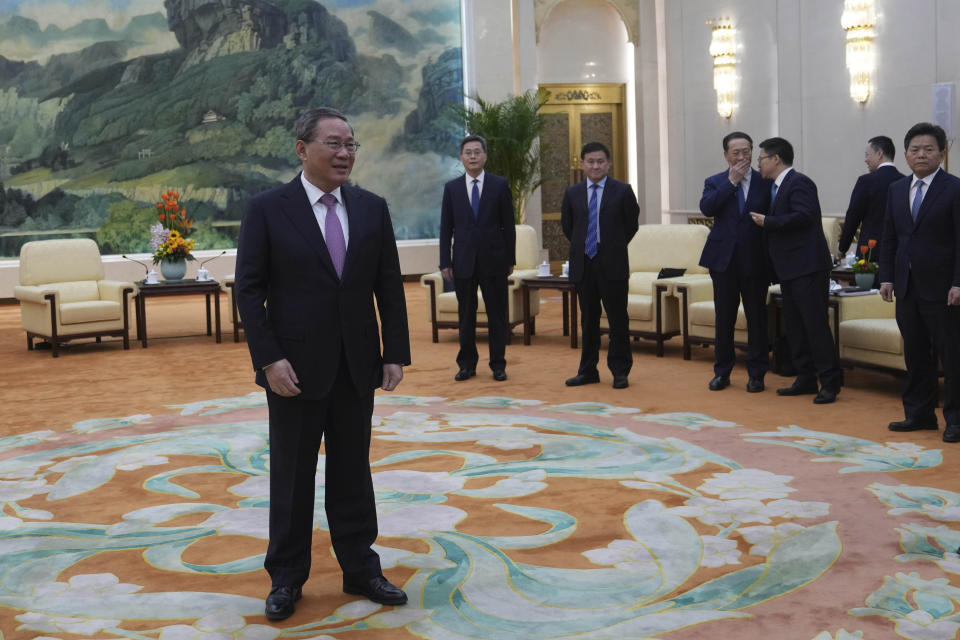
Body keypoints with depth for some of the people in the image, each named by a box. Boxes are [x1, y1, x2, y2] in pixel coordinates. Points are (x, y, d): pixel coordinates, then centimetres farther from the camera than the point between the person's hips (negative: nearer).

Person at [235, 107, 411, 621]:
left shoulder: (372, 208, 5)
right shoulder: (267, 209, -6)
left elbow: (389, 286, 6)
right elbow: (249, 290, -8)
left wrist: (396, 353, 0)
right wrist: (269, 360, -15)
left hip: (357, 366, 3)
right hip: (295, 366, -3)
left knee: (352, 472, 12)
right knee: (292, 477, 8)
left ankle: (360, 570, 25)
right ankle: (287, 578, 22)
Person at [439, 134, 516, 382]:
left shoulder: (500, 185, 2)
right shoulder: (451, 188, 5)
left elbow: (508, 225, 3)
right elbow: (446, 228, 5)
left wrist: (510, 259, 0)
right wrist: (445, 262, 0)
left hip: (493, 260, -1)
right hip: (463, 261, 1)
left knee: (497, 315, 4)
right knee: (465, 315, 7)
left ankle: (498, 364, 13)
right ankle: (467, 364, 17)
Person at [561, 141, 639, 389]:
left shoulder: (622, 191, -1)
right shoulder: (572, 193, 7)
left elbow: (631, 225, 6)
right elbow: (567, 226, 18)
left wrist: (614, 248, 11)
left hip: (613, 265, -3)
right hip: (583, 264, 3)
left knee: (618, 319, 1)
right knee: (588, 320, 10)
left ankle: (620, 371, 10)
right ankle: (588, 371, 18)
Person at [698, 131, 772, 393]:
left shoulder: (765, 182, 3)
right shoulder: (715, 182, 5)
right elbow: (706, 208, -14)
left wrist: (771, 258, -7)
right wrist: (731, 182, -15)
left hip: (755, 261, -1)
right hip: (724, 260, 1)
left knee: (757, 319, 4)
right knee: (724, 319, 9)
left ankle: (756, 374, 14)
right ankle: (722, 372, 19)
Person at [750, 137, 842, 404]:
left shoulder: (799, 183, -12)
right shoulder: (777, 186, 18)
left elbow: (804, 216, -25)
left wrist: (767, 222, -19)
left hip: (807, 266, -10)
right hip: (789, 269, 10)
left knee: (815, 323, -8)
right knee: (794, 324, 13)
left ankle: (830, 383, -3)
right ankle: (806, 379, 20)